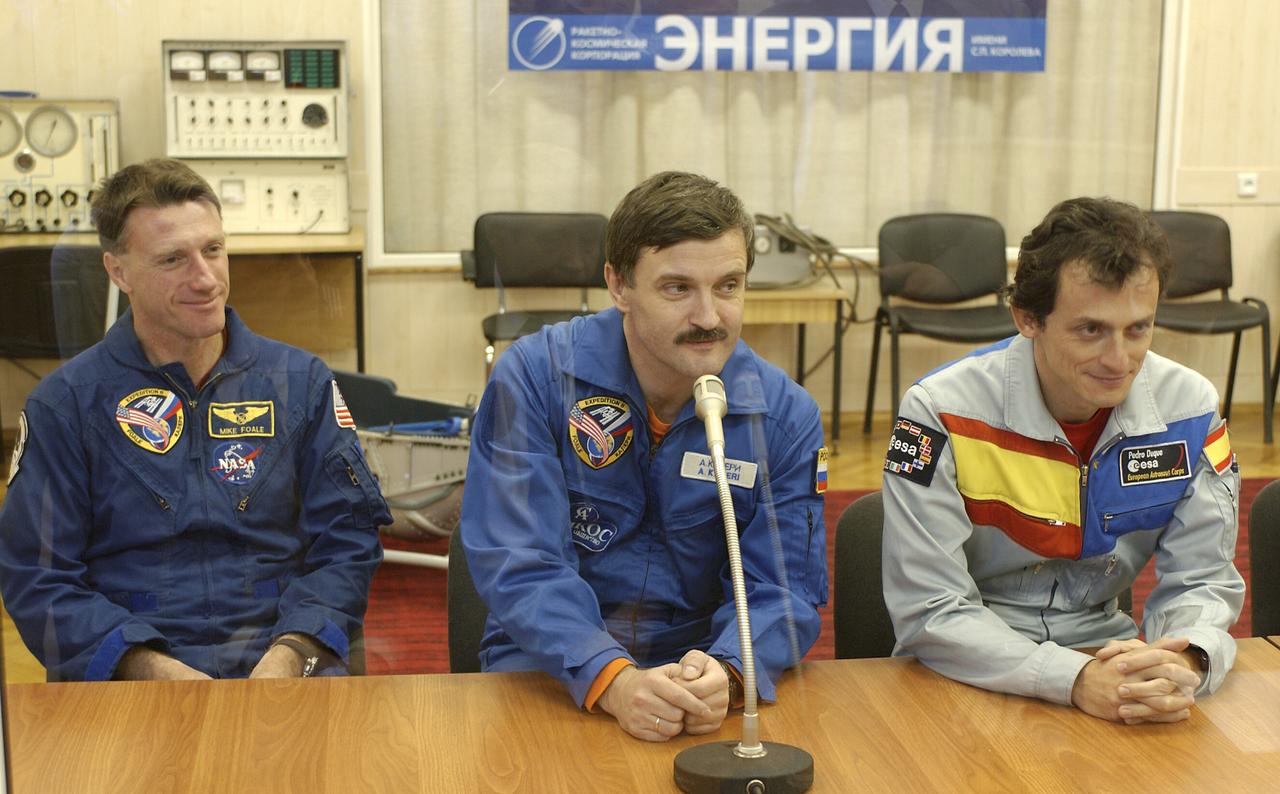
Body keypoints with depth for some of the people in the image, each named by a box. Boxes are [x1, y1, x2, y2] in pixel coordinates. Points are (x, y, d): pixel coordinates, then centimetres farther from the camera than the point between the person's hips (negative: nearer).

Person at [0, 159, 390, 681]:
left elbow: (348, 541, 7)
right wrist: (150, 667, -14)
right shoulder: (65, 403, 6)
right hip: (121, 677, -1)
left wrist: (290, 654, -11)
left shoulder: (301, 381, 11)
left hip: (282, 660, 2)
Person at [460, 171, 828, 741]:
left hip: (702, 665, 2)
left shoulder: (786, 416, -4)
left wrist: (723, 673, -28)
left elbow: (782, 589, -6)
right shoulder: (535, 378, -11)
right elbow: (519, 565, -17)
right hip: (550, 670, -1)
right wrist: (612, 680, -33)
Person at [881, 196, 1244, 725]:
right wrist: (1075, 679, -30)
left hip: (1106, 655, 4)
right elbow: (929, 610, -17)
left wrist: (1185, 663, -24)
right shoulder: (941, 414, -17)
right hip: (973, 676, -3)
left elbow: (1200, 582, 0)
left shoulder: (1190, 409, -5)